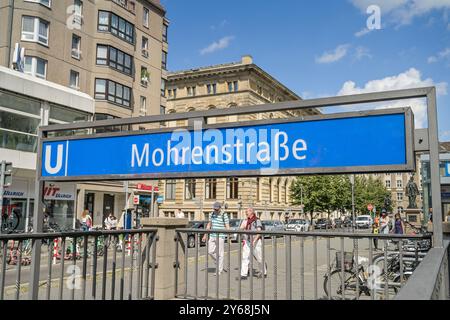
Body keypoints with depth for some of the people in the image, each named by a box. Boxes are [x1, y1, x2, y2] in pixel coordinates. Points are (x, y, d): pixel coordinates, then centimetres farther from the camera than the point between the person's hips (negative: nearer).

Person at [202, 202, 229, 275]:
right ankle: (219, 263, 27)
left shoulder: (224, 215, -9)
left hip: (220, 236, -6)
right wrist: (205, 235, 17)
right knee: (210, 251, 3)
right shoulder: (212, 214, 8)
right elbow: (209, 225, 17)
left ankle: (219, 270, 7)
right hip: (212, 236, 6)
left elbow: (227, 227, -10)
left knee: (219, 253, -2)